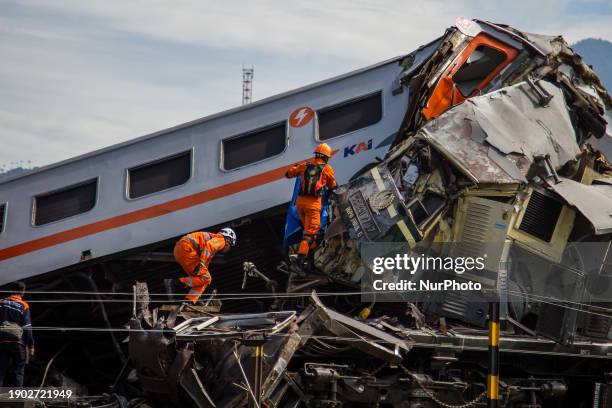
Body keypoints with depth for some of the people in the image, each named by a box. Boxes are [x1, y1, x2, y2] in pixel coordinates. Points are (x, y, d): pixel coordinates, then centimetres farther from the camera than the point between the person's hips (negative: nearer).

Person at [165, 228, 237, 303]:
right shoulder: (221, 240, 5)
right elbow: (209, 246, -17)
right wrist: (201, 263, -27)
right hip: (187, 249, -10)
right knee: (205, 278, -10)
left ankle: (190, 301, 2)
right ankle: (173, 283, -18)